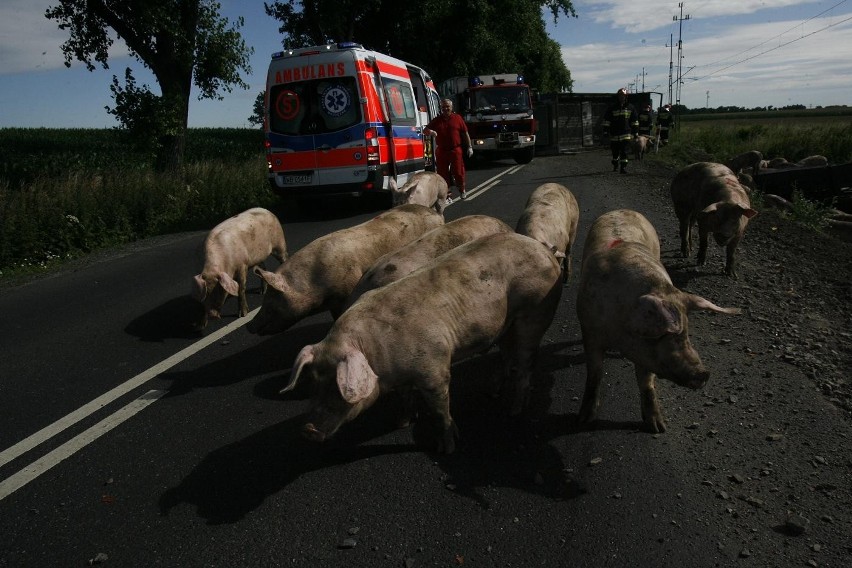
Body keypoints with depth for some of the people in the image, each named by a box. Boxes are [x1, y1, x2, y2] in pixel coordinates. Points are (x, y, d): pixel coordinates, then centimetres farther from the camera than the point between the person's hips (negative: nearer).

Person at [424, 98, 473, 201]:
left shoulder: (458, 118, 4)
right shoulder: (436, 120, 8)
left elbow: (465, 133, 7)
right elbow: (425, 131, 9)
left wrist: (469, 147, 3)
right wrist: (430, 132, -15)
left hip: (456, 150, -2)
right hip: (441, 151, 2)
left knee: (458, 172, 0)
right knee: (443, 174, 2)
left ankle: (462, 190, 26)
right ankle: (447, 196, 11)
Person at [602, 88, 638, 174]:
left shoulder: (630, 108, 5)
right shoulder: (612, 108, 3)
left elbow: (635, 121, 10)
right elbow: (606, 120, 4)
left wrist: (635, 132, 8)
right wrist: (606, 131, -2)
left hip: (626, 134, -1)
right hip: (614, 134, 1)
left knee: (624, 152, -9)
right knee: (615, 151, 11)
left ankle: (624, 167, -5)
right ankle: (615, 165, 34)